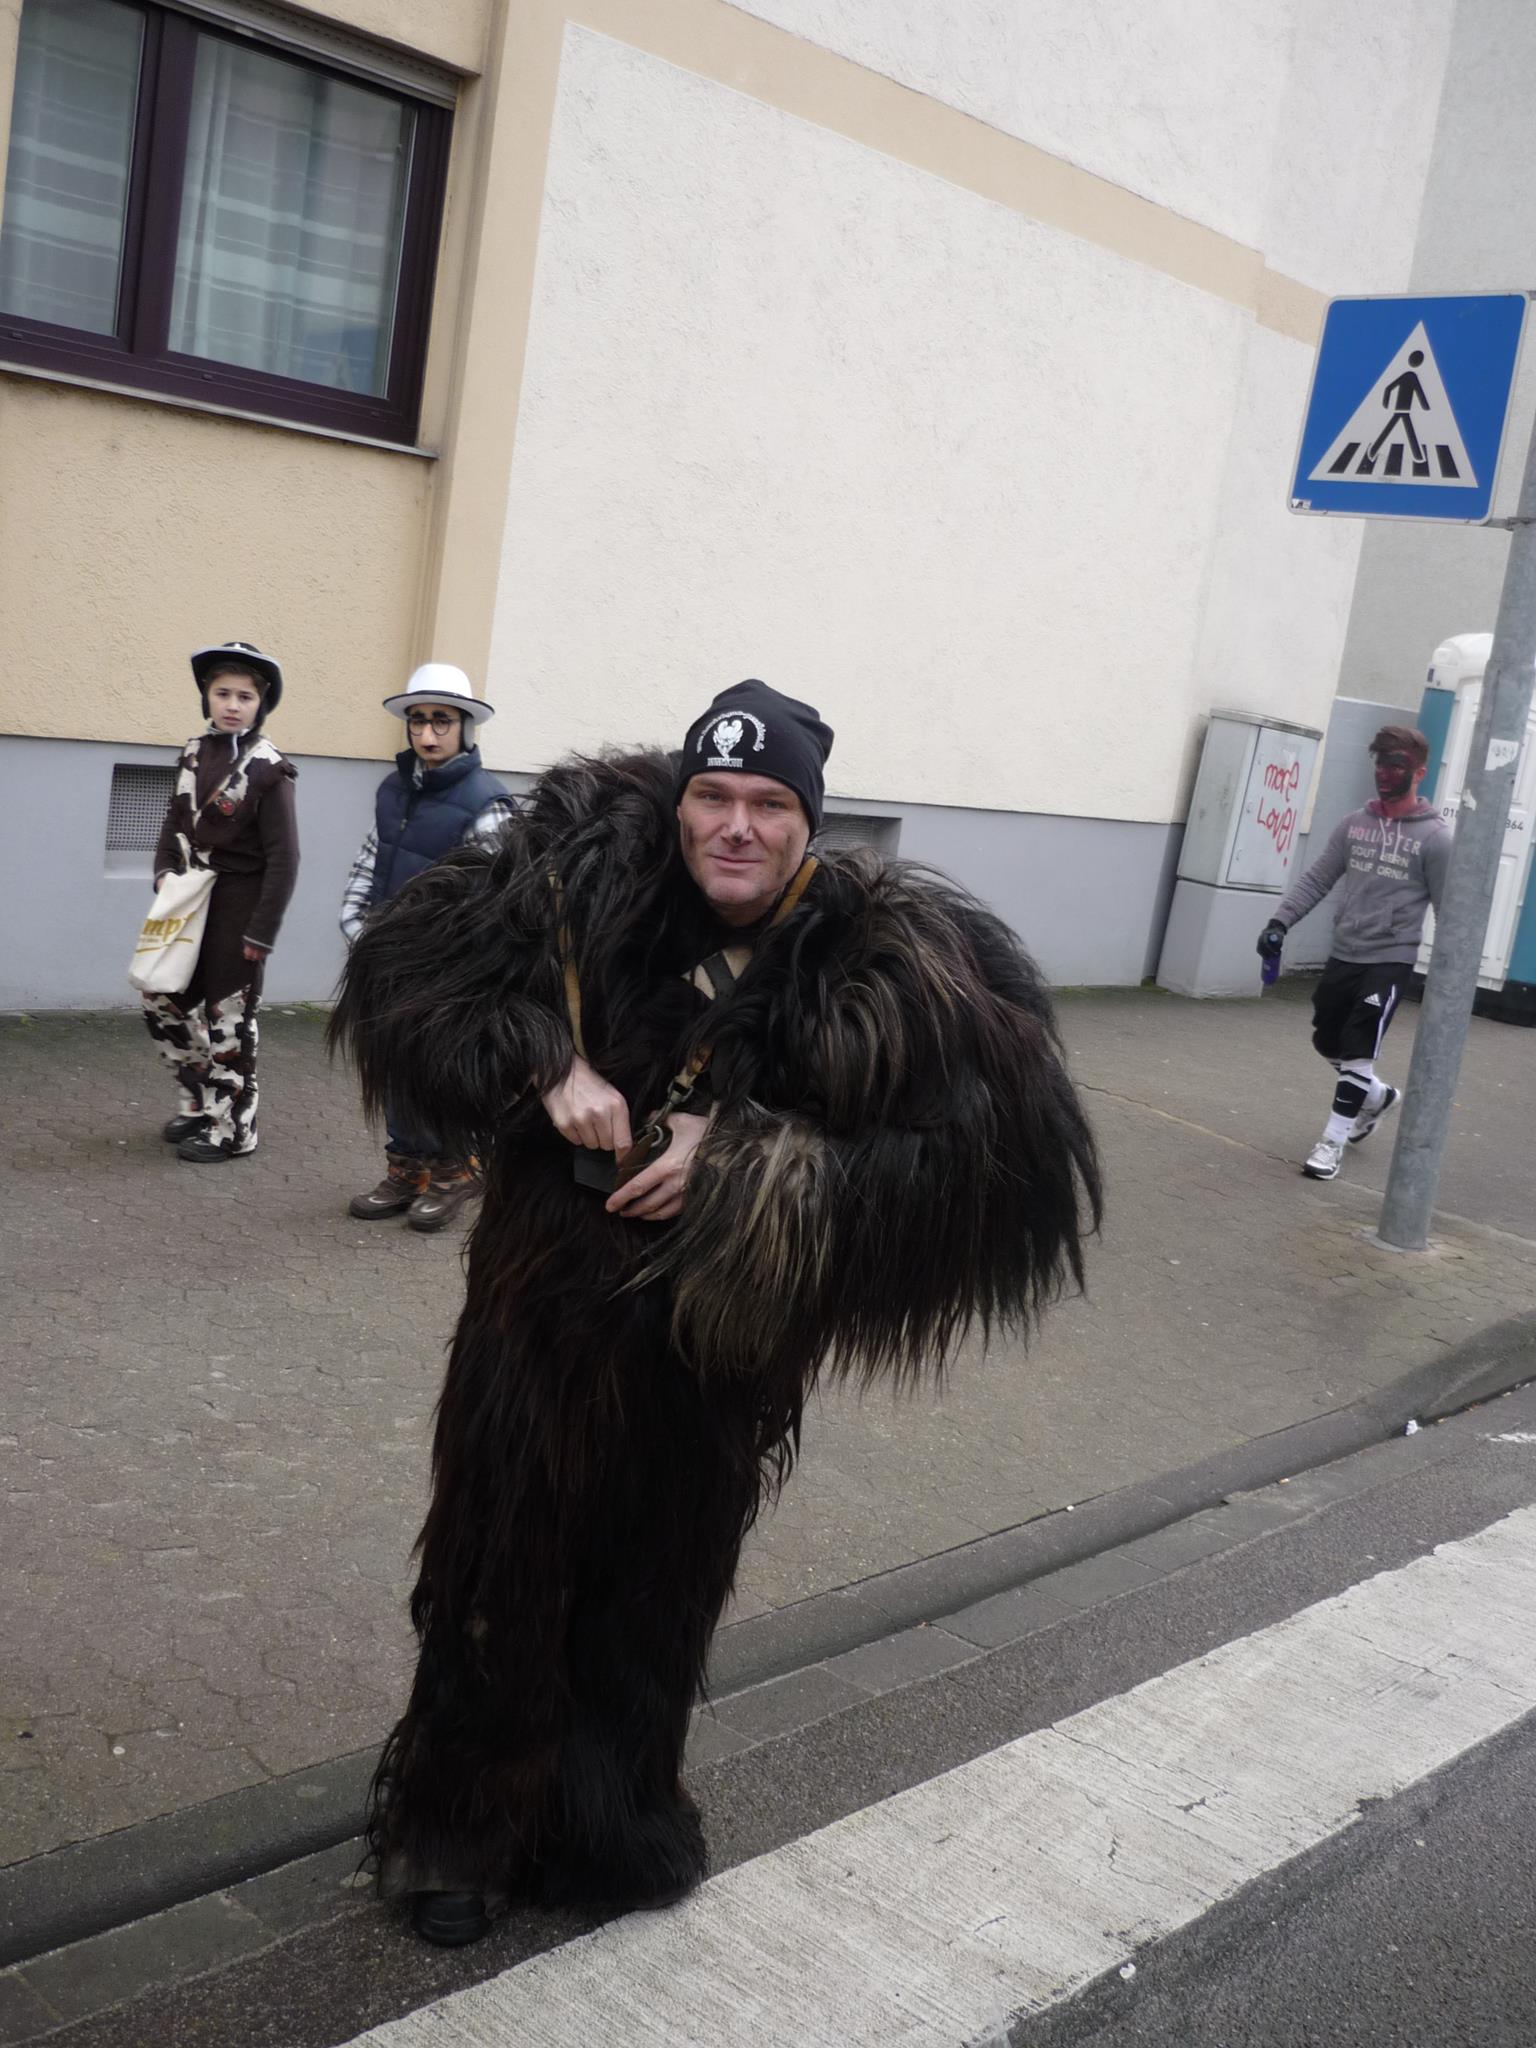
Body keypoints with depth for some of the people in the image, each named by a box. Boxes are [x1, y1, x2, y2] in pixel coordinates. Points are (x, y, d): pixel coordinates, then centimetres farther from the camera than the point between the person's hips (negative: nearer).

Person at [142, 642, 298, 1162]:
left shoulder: (267, 769, -15)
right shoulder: (195, 751, 4)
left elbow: (283, 859, -14)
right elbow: (176, 821, 15)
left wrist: (261, 932, -15)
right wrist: (165, 873, -3)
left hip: (238, 905, -7)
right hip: (194, 899, 7)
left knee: (228, 1017, 1)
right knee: (163, 999, 12)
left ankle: (232, 1130, 13)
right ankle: (197, 1102, 30)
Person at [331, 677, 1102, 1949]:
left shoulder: (880, 958, -18)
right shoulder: (587, 878, -13)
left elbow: (980, 1150, -24)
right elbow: (405, 973, -6)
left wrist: (740, 1157, -27)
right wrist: (544, 1064, -22)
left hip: (712, 1349, 0)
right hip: (544, 1317, 1)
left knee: (656, 1598, 19)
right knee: (504, 1578, 15)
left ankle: (612, 1830, 47)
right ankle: (468, 1832, 41)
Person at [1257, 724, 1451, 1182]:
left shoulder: (1434, 837, -8)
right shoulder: (1354, 823, 5)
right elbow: (1317, 879, 5)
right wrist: (1280, 921, -7)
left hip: (1389, 961, -5)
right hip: (1343, 954, 6)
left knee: (1357, 1052, -8)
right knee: (1327, 1041, 16)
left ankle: (1333, 1141, 3)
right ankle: (1377, 1095, 42)